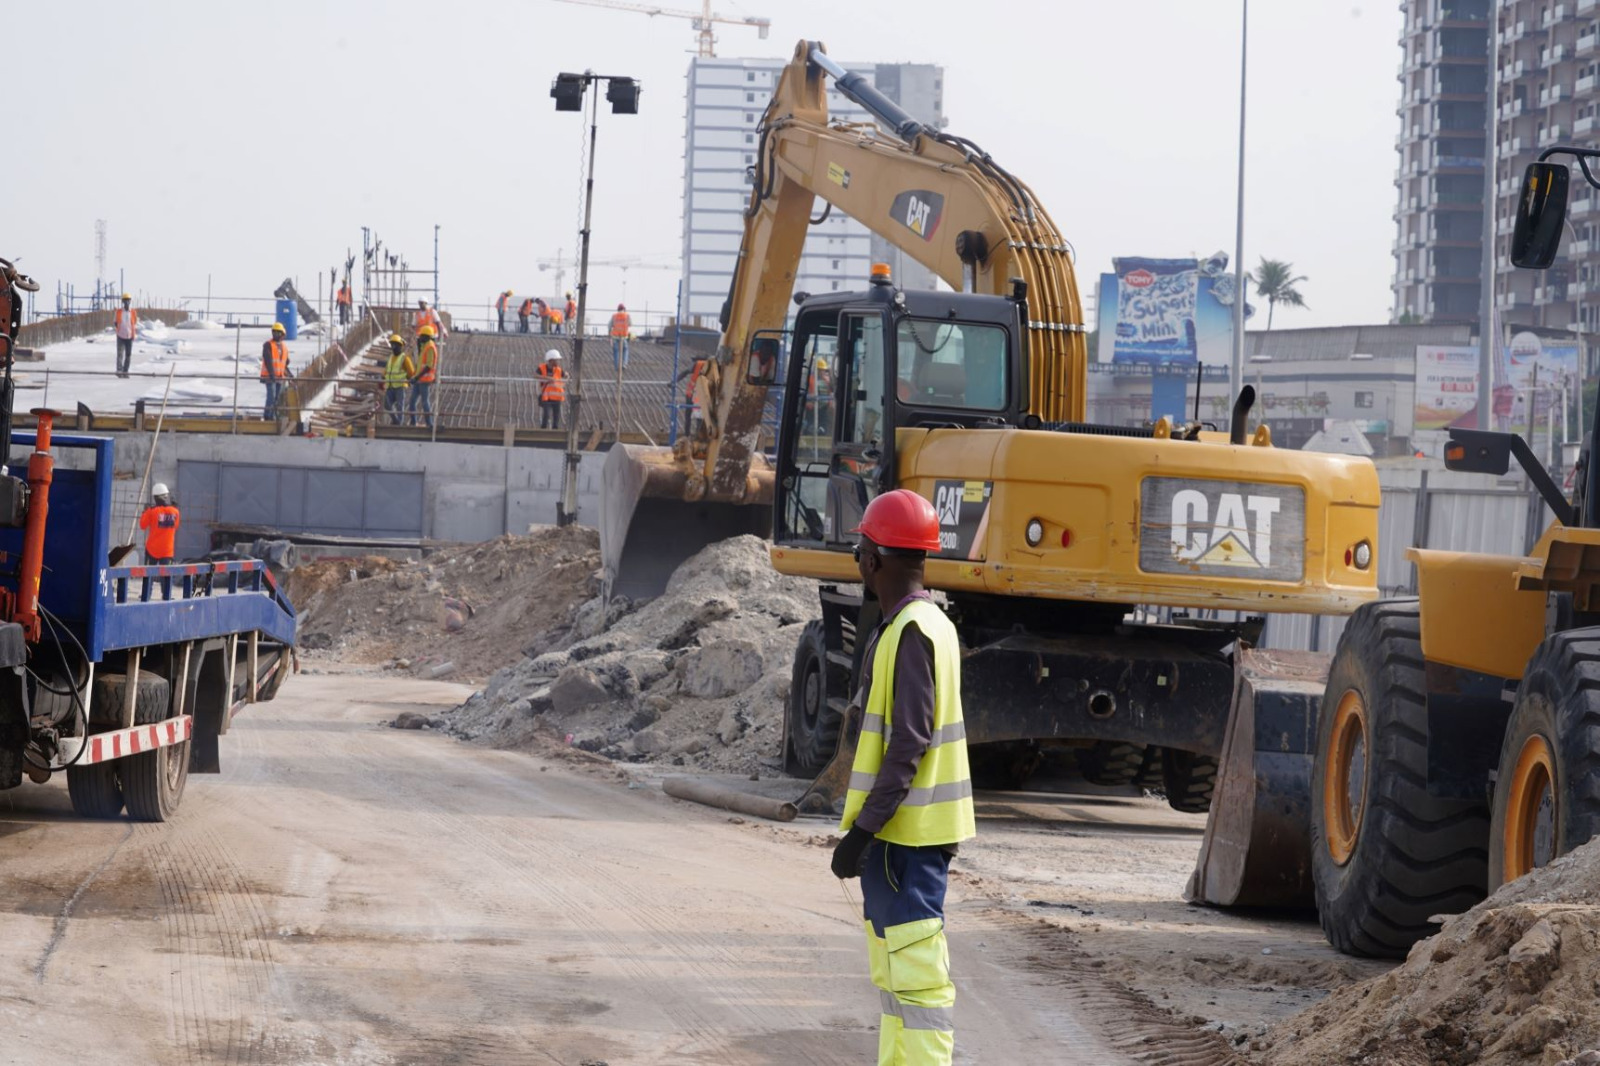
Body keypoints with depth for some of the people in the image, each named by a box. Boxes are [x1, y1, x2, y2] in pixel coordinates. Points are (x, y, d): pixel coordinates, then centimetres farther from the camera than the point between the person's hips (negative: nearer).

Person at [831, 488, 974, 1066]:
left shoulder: (911, 632, -17)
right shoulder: (930, 623, 15)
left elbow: (909, 744, -21)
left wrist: (863, 828, -21)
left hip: (905, 833, -10)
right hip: (901, 831, 10)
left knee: (915, 969, -10)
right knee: (894, 968, 16)